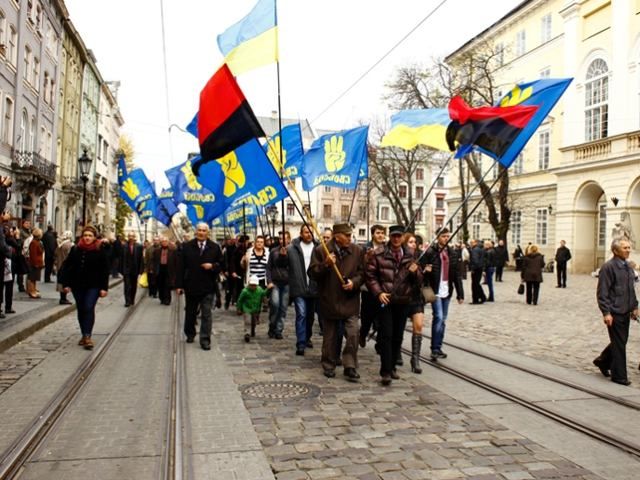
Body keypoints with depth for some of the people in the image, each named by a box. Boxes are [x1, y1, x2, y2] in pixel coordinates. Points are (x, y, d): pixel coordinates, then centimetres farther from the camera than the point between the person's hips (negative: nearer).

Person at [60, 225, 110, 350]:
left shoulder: (100, 251, -5)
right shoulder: (75, 250, 4)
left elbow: (105, 270, -6)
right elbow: (67, 266, 6)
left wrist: (104, 287, -10)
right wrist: (66, 283, 0)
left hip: (93, 286, -4)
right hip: (77, 285, 4)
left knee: (89, 309, -13)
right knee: (81, 310, 11)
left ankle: (88, 336, -12)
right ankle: (84, 335, 23)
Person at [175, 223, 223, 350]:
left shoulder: (215, 247, 0)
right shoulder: (187, 246, 0)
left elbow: (221, 264, 4)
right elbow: (181, 266, -1)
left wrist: (212, 266, -17)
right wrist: (179, 285, -5)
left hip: (208, 287, -1)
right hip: (191, 286, 1)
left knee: (206, 314, -3)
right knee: (190, 313, 17)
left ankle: (205, 340, 2)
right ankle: (190, 334, 37)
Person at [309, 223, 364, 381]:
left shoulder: (357, 251, 1)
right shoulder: (321, 250, -7)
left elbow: (362, 272, 6)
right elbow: (312, 273, -8)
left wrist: (354, 282, -13)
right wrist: (325, 264, -24)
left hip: (350, 301, 1)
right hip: (329, 301, -1)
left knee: (353, 335, -7)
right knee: (329, 337, 11)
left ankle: (350, 367, 4)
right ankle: (329, 366, 27)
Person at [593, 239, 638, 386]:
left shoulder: (628, 266, 11)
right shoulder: (608, 267, -14)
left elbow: (631, 289, 21)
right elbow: (602, 292, -16)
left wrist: (634, 307, 16)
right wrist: (606, 312, -19)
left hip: (625, 312, 8)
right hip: (615, 313, -8)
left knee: (621, 341, 15)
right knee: (619, 344, 0)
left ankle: (603, 361, 35)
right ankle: (619, 376, 11)